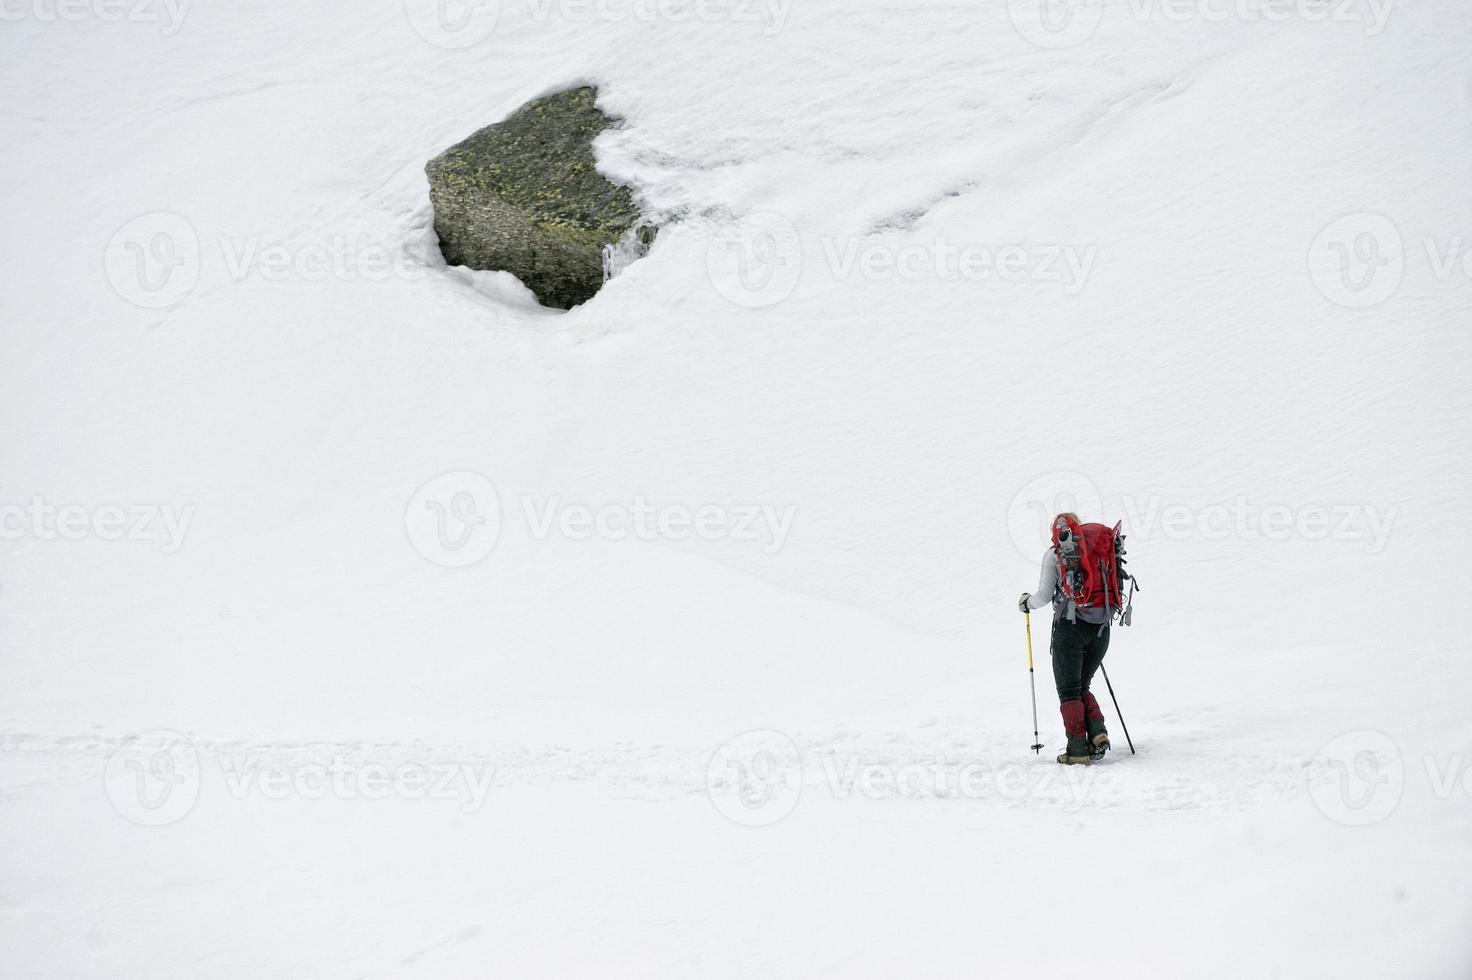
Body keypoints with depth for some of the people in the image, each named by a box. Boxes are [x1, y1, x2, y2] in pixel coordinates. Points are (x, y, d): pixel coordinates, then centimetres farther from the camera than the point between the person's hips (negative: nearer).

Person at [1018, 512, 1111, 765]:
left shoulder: (1054, 554, 1)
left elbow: (1045, 595, -3)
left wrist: (1027, 602, 18)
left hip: (1070, 626, -4)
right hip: (1101, 628, 4)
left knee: (1069, 692, 4)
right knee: (1081, 687, 18)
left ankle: (1078, 748, -5)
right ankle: (1097, 731, -3)